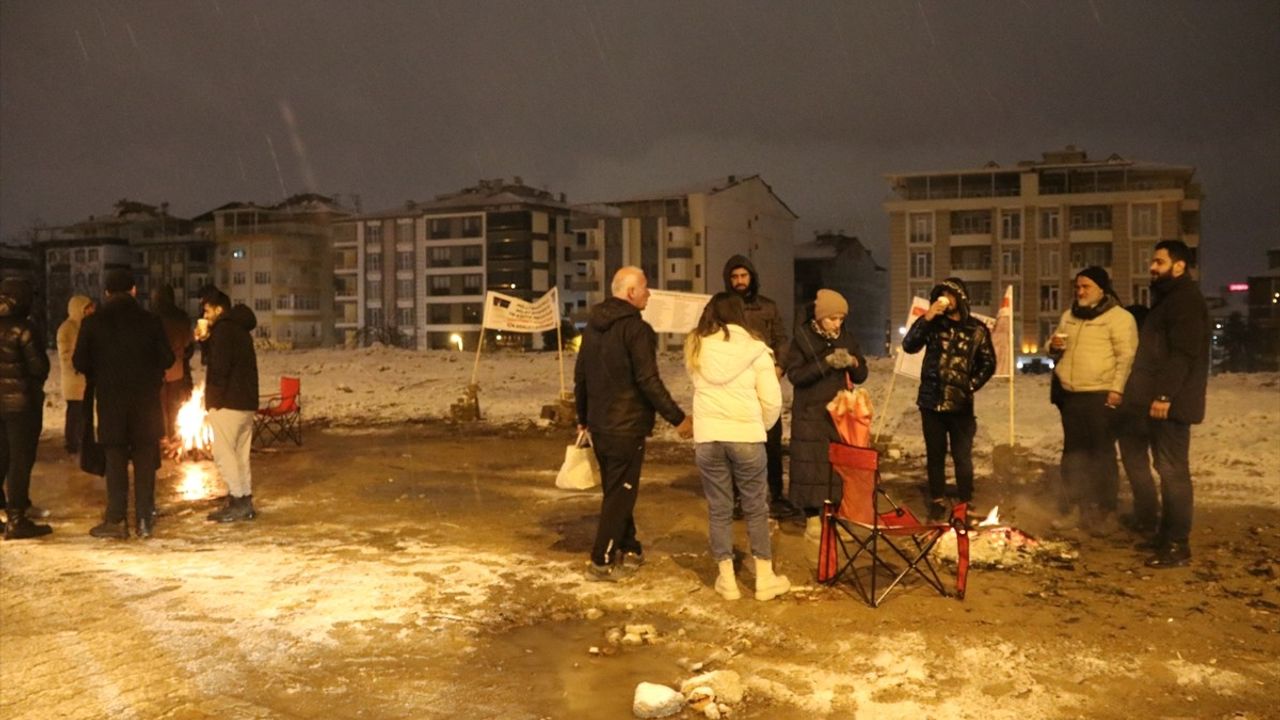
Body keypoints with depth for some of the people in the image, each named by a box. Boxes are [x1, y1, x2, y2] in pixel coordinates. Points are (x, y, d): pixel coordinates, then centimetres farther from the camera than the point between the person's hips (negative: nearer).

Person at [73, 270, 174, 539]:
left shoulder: (92, 322, -3)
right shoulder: (149, 321, -5)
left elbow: (80, 362, -2)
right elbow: (167, 358, -3)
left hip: (110, 398, 0)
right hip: (145, 398, 0)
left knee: (115, 459, 7)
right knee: (145, 459, 7)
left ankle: (116, 520, 8)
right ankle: (145, 519, 9)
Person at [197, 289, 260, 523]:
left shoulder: (223, 330, -12)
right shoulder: (240, 329, 19)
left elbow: (219, 367, -19)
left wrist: (213, 396, -12)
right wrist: (205, 341, 12)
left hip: (228, 402, -10)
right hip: (246, 401, 10)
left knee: (223, 453, -5)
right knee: (240, 453, 12)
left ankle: (237, 500, -7)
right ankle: (244, 501, 13)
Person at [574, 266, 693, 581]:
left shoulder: (593, 325, 10)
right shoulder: (635, 328, -16)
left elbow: (580, 375, 15)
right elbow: (648, 381, -21)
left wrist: (583, 418, 24)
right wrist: (678, 418, -16)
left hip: (599, 425, 8)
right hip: (626, 427, -8)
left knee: (615, 490, 19)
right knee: (620, 494, 1)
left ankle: (628, 550, 29)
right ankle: (602, 562, 5)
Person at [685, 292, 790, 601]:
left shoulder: (696, 347, 3)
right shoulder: (755, 349, -2)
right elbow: (773, 401, -2)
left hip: (707, 437, 1)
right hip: (746, 436, -1)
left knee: (719, 510, 11)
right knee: (756, 508, 12)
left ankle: (727, 579, 18)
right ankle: (765, 578, 20)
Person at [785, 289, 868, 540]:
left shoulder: (847, 339, 7)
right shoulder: (802, 338, -4)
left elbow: (862, 375, 9)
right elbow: (795, 374, -12)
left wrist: (853, 363, -13)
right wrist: (826, 362, -21)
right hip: (811, 416, -3)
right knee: (812, 466, -2)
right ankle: (812, 518, 7)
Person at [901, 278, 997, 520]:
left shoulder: (976, 329, 2)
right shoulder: (933, 324, 4)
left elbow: (988, 363, 9)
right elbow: (909, 346, -10)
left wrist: (971, 386, -3)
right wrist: (926, 318, -17)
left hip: (960, 403, -1)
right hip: (931, 400, 1)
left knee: (962, 457, 1)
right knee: (935, 455, 10)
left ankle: (966, 504, 13)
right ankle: (937, 502, 21)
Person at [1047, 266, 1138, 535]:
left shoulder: (1119, 317, -4)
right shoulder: (1069, 316, 17)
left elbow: (1126, 356, -10)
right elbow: (1056, 350, 26)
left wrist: (1117, 389, -18)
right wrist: (1054, 347, 3)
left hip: (1101, 396, -7)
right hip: (1070, 395, 7)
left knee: (1102, 454, -4)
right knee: (1073, 452, 12)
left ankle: (1104, 512, 5)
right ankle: (1072, 508, 22)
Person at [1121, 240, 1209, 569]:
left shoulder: (1186, 299, -12)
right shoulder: (1167, 298, 20)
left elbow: (1184, 353, -22)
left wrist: (1165, 395, -25)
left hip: (1172, 402, -11)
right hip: (1160, 399, 11)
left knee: (1173, 470, -9)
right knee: (1167, 468, 15)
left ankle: (1178, 546, -6)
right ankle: (1168, 534, 24)